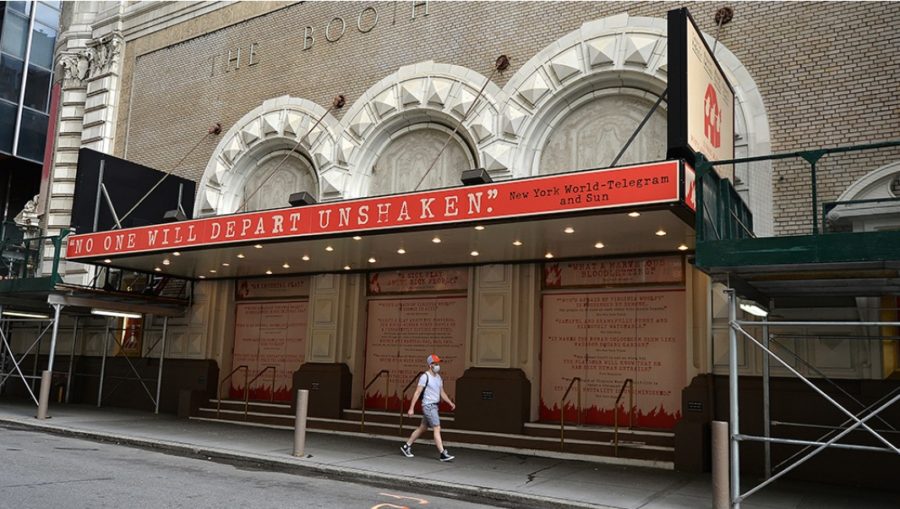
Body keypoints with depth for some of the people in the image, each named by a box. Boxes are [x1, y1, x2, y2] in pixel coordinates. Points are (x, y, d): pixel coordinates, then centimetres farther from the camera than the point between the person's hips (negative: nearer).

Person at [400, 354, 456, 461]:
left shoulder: (438, 377, 14)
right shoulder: (425, 377, -11)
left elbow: (442, 393, 19)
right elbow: (417, 393, -12)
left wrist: (450, 403, 8)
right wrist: (411, 408, -14)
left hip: (434, 406, 9)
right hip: (428, 406, -9)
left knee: (422, 428, 14)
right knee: (437, 429, -11)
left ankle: (406, 446, 25)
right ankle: (443, 454, -10)